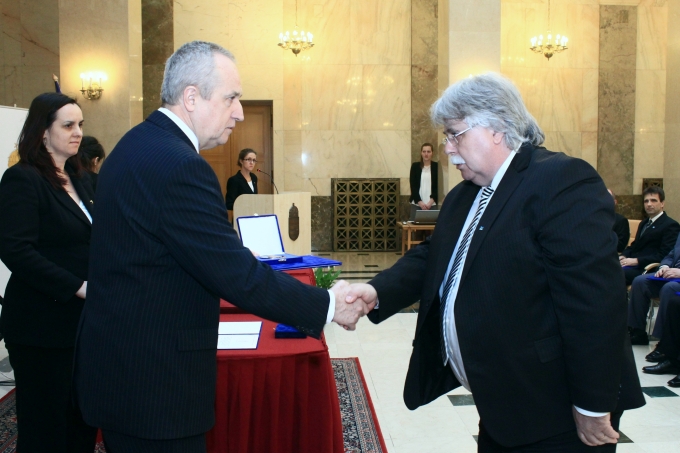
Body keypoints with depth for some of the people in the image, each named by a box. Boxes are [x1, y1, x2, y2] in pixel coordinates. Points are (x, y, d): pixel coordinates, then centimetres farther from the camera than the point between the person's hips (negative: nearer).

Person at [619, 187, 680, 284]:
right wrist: (623, 256, 1)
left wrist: (636, 261, -19)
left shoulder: (670, 225, -2)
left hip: (647, 269, -8)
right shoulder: (644, 223, 27)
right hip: (632, 263, 8)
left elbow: (664, 255, -12)